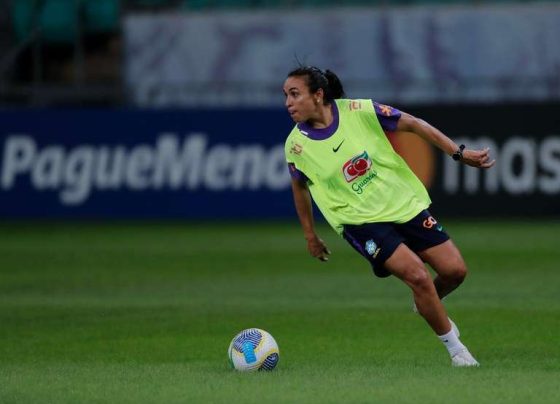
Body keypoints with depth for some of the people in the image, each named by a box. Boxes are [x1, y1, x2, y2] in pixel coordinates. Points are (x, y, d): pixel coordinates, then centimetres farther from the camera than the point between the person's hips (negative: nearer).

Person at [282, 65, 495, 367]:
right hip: (361, 222, -2)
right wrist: (310, 235, 14)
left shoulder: (360, 112, -13)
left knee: (454, 270, -1)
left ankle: (427, 305, 34)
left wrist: (459, 153, -4)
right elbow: (300, 186, 9)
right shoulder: (297, 145, -10)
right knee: (417, 276, -21)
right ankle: (455, 348, -1)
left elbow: (413, 124, -2)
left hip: (405, 204, 2)